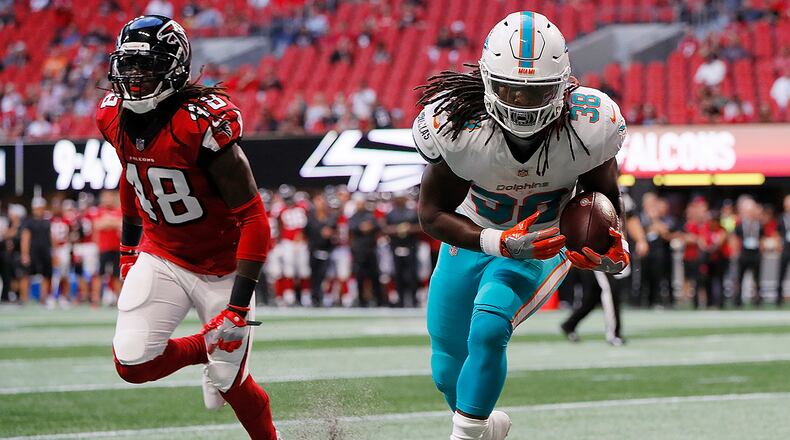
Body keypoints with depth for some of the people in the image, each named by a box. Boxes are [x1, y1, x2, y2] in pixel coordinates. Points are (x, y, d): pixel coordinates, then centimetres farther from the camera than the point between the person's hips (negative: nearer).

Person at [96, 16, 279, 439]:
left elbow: (253, 218, -26)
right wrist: (128, 248, 21)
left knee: (229, 383, 2)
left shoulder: (204, 125, -28)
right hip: (160, 258, 5)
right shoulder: (114, 115, -8)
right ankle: (203, 349, 20)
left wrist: (238, 306, -28)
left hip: (222, 267, -5)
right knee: (133, 366, -11)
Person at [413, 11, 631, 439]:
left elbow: (603, 201, -9)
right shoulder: (454, 124, -31)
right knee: (448, 373, 13)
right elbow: (433, 214, -20)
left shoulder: (589, 126, -27)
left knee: (488, 330, -29)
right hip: (471, 239, 2)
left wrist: (613, 252, -29)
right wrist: (500, 243, -35)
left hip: (545, 243, -1)